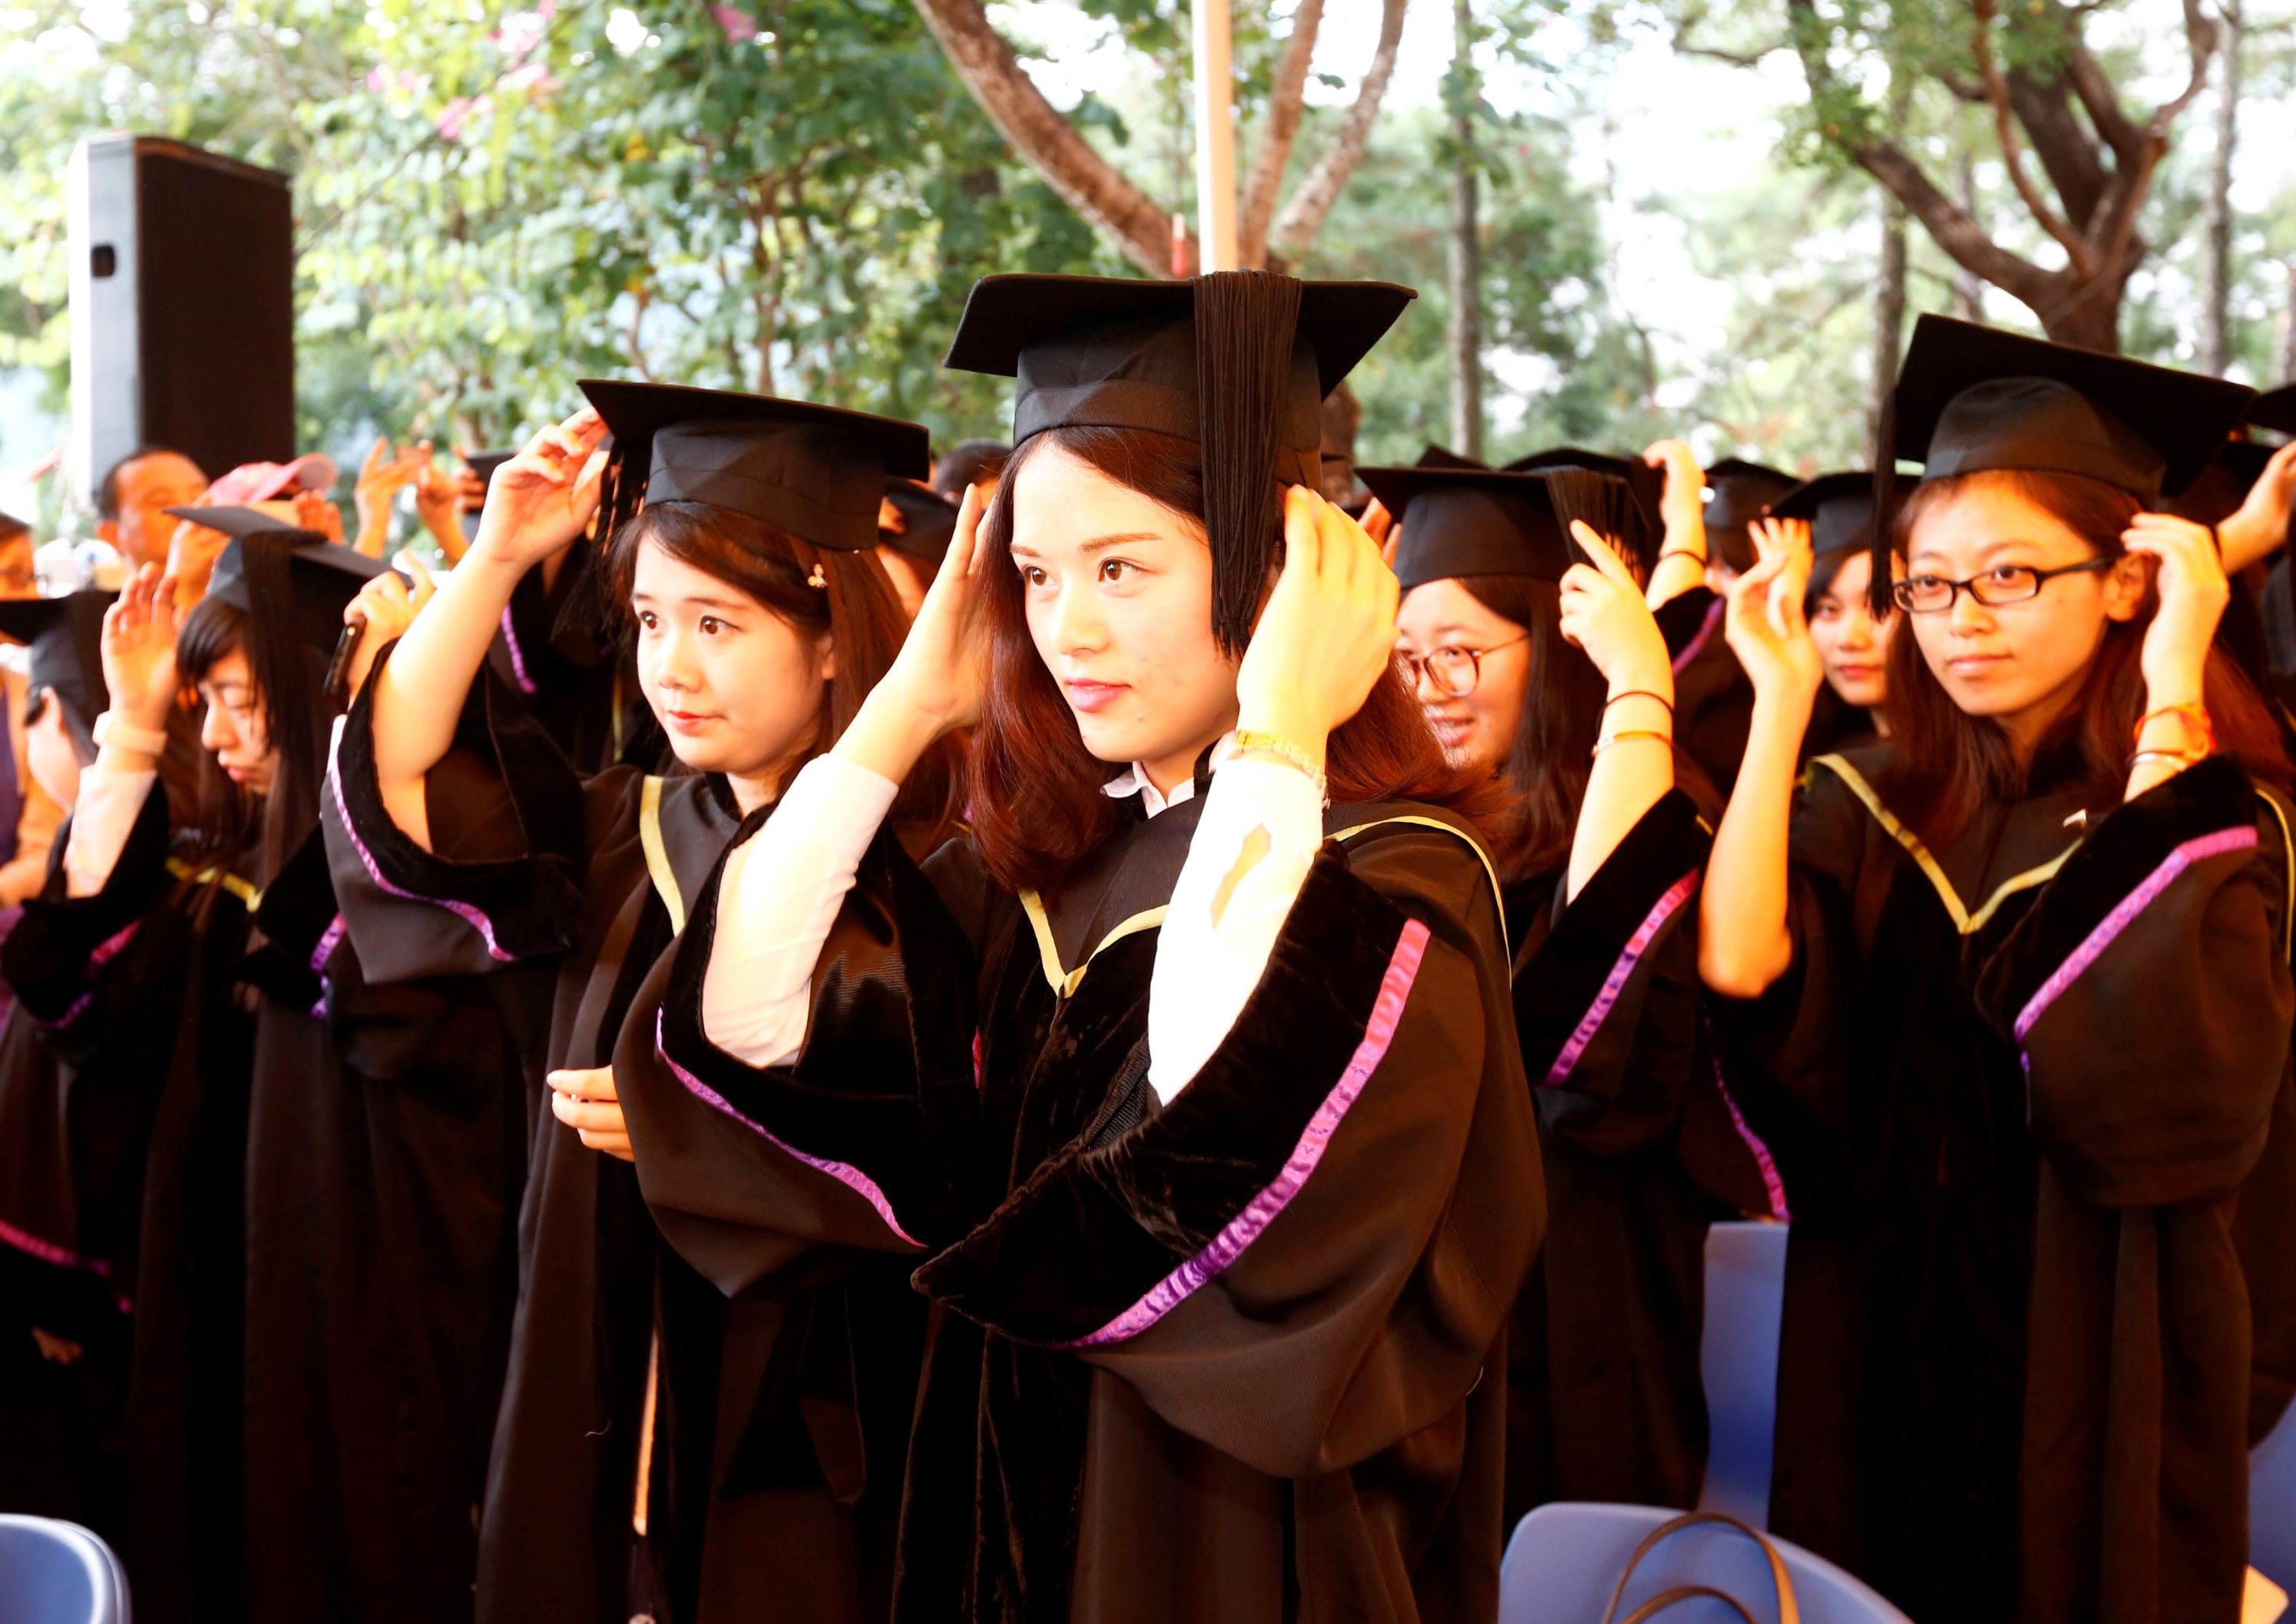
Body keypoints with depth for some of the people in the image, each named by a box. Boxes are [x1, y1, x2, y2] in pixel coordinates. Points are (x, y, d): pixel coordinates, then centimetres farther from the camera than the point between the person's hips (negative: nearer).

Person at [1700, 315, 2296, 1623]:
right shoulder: (1875, 813, 3)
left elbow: (2165, 1049, -28)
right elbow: (1738, 972, -15)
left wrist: (2170, 704, -25)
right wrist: (1782, 700, -12)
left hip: (2099, 1388, -3)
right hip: (1883, 1393, 4)